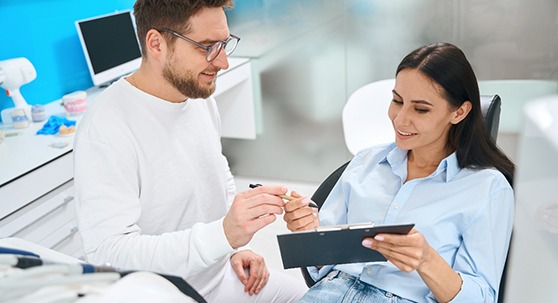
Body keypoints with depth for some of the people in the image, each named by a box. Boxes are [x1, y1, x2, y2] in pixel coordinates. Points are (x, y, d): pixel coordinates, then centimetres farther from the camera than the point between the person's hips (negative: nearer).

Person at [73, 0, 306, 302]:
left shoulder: (200, 94, 0)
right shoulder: (105, 130, -24)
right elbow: (108, 254, -29)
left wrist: (236, 246, 4)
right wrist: (224, 234, -38)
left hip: (223, 275, 7)